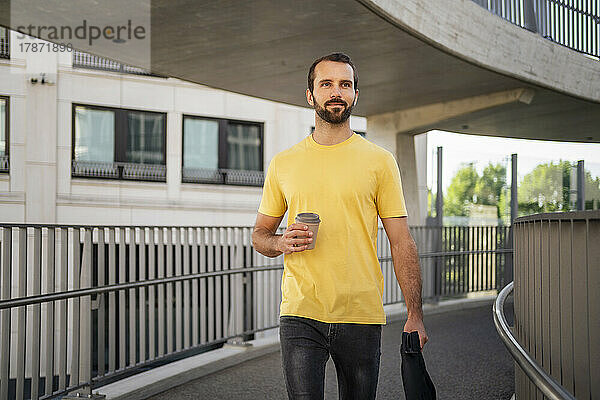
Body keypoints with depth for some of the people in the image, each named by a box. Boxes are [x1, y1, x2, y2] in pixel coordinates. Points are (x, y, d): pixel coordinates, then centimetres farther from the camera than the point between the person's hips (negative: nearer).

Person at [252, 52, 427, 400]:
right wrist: (282, 242, -8)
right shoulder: (284, 163, 8)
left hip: (362, 318, 0)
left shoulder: (380, 161, 3)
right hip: (301, 314, 0)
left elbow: (402, 243, 2)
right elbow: (260, 235, 16)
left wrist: (415, 315, -5)